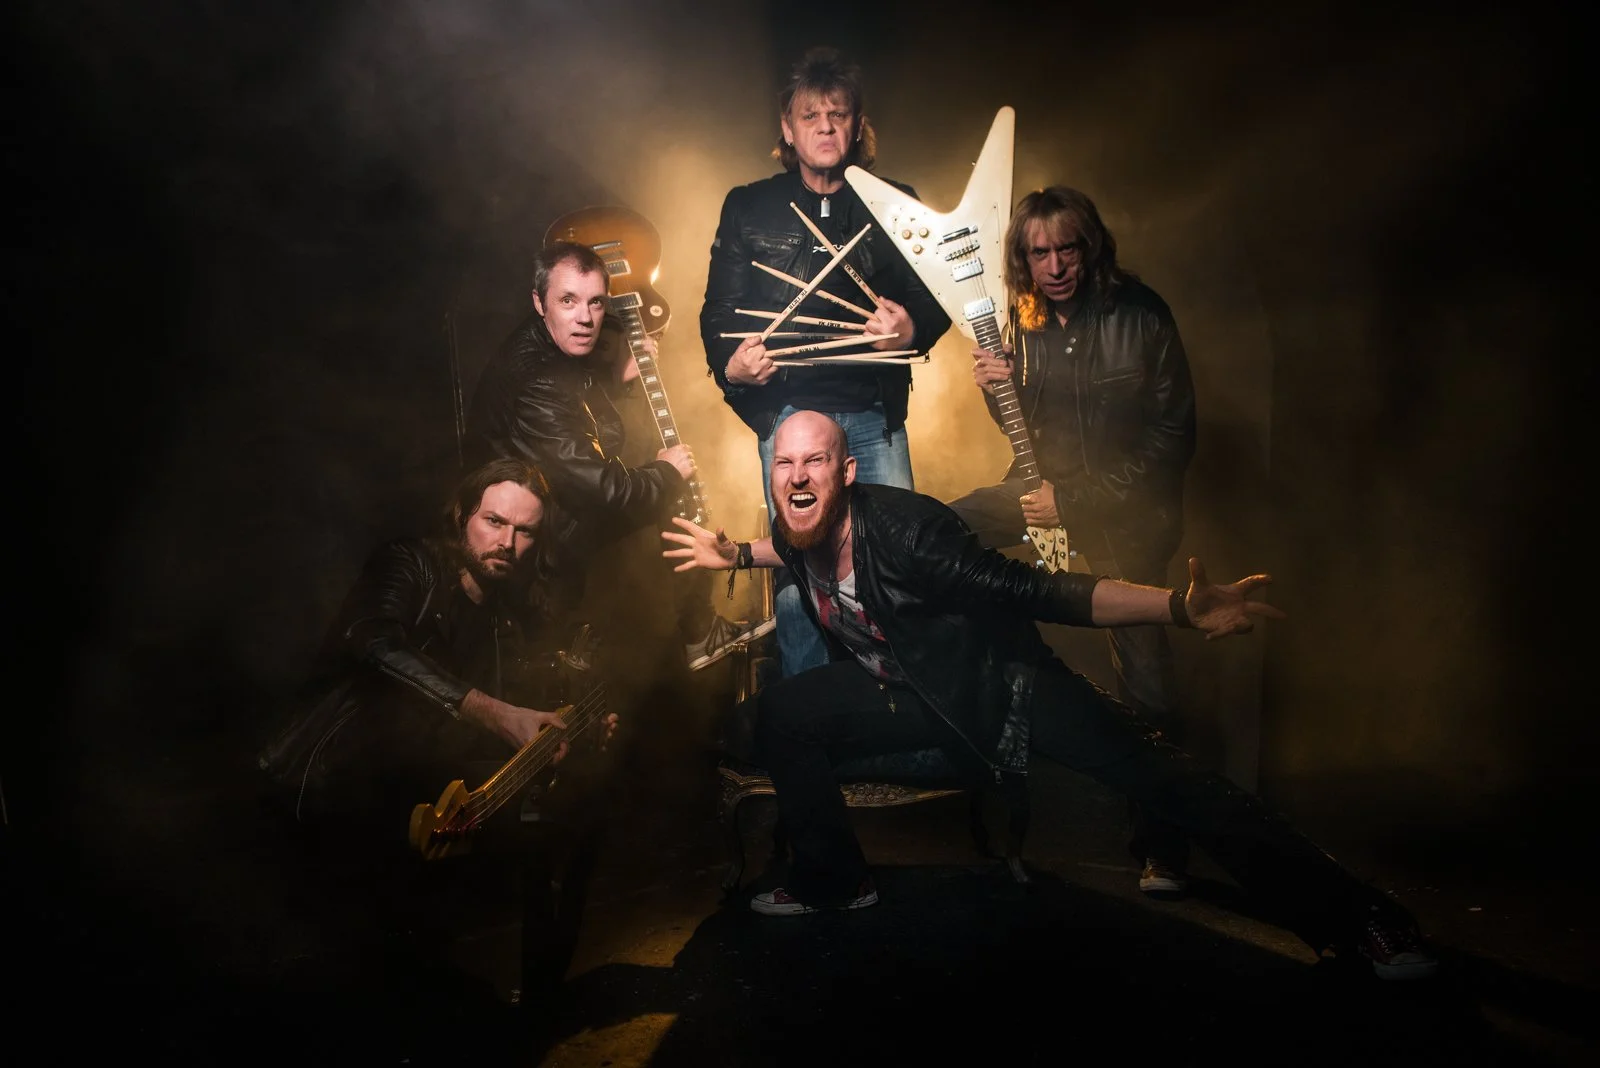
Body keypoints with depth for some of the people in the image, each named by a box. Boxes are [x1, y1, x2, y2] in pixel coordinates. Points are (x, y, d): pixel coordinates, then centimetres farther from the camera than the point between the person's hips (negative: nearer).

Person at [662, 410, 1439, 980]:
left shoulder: (902, 526, -30)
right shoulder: (799, 537, -9)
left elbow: (1038, 593, -33)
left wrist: (1180, 609, -42)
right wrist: (735, 554, 14)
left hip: (1002, 683, -6)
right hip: (910, 692, 7)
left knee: (1164, 778, -21)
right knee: (782, 714, -3)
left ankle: (1354, 917, -14)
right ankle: (832, 881, 15)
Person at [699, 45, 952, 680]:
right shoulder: (749, 209, 10)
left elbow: (933, 299, 10)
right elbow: (719, 311, 9)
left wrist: (912, 330, -13)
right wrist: (730, 366, -11)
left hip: (876, 414, 1)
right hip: (787, 414, -1)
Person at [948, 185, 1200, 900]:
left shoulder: (1138, 313, -13)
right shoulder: (1025, 320, 1)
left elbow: (1173, 434, -13)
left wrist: (1078, 499, -18)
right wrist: (996, 392, -11)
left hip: (1126, 503, -5)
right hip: (1048, 486, 5)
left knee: (1144, 680, -7)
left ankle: (1163, 850, 6)